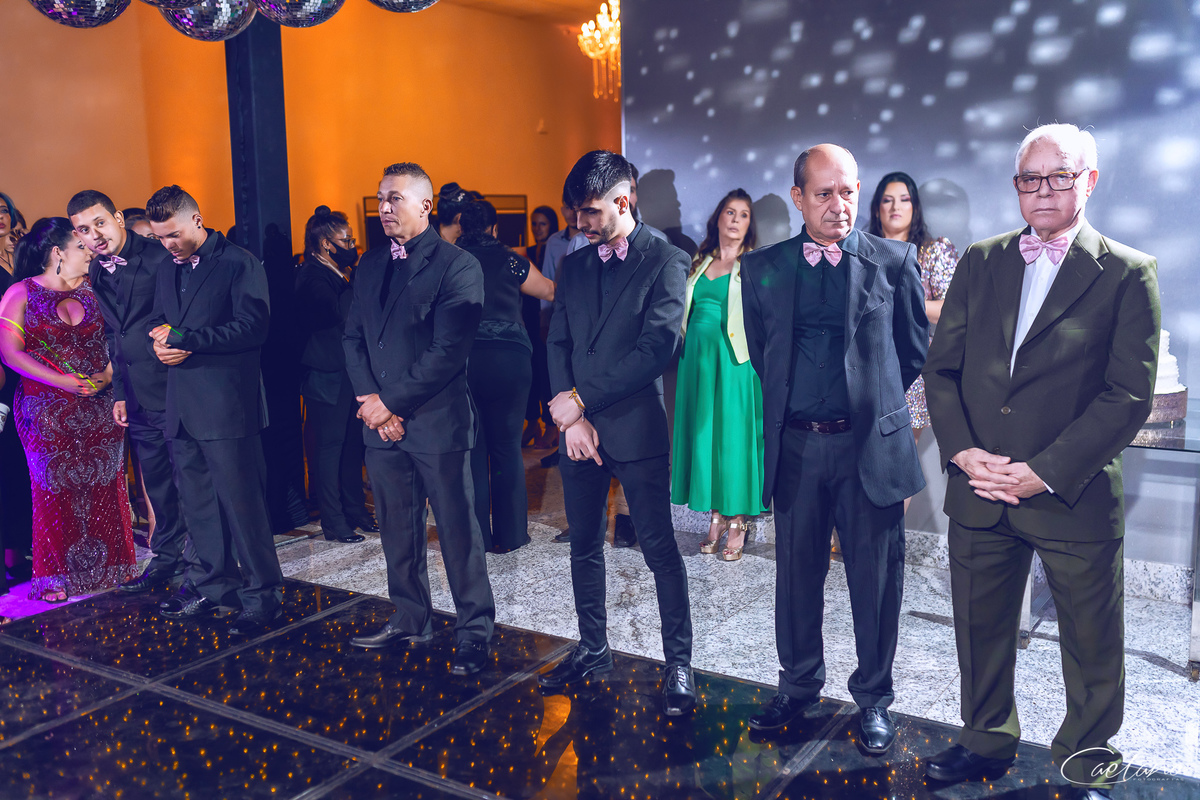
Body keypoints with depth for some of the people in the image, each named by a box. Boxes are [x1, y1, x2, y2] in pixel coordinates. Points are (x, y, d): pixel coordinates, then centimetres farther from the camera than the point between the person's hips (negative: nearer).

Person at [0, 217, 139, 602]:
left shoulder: (91, 291, 10)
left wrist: (108, 373, -11)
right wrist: (60, 381, -17)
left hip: (99, 407, 4)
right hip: (47, 409, -3)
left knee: (104, 485, 6)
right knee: (55, 488, 3)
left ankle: (106, 566, 19)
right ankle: (56, 574, 15)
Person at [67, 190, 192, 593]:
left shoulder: (160, 259, -12)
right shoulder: (96, 274, 11)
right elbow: (113, 336, 18)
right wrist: (119, 392, 16)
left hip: (173, 391, -7)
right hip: (139, 399, 7)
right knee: (157, 484, 16)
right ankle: (167, 557, 31)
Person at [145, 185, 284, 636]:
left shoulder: (239, 264, -6)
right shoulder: (168, 272, 18)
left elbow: (251, 327, -15)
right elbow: (159, 324, 22)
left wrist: (184, 338, -16)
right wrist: (161, 341, -3)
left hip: (226, 404, -8)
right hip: (182, 405, 8)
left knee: (241, 501, -5)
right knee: (197, 502, 15)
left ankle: (263, 595, 5)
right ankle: (212, 584, 29)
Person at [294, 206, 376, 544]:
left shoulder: (334, 275, 15)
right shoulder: (311, 277, -12)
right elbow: (340, 314, -24)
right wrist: (357, 276, -18)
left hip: (348, 373, 9)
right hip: (327, 377, -9)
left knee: (353, 443, 13)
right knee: (329, 446, -1)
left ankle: (355, 509, 23)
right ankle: (333, 521, 7)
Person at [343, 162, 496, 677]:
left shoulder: (457, 266, -8)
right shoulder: (370, 265, 13)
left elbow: (447, 350, -15)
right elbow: (354, 336, 12)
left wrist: (392, 401, -13)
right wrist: (368, 397, -4)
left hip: (437, 421, -6)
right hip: (381, 421, 6)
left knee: (458, 532, 1)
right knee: (397, 529, 15)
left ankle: (475, 630, 14)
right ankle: (410, 620, 30)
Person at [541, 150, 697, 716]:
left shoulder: (665, 261, -6)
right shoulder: (574, 266, 12)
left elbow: (656, 348, -15)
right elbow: (558, 345, 9)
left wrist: (581, 399, -14)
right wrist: (570, 416, -5)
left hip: (636, 427, -6)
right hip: (578, 426, 6)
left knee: (660, 548, -1)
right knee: (584, 546, 14)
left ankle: (679, 662, 12)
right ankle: (592, 650, 29)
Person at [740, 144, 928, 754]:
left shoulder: (894, 261, 0)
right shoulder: (762, 269, 5)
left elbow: (915, 350, 9)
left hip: (871, 445, -1)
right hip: (796, 446, 2)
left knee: (875, 577, 8)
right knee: (796, 572, 13)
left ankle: (874, 697, 26)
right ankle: (799, 684, 32)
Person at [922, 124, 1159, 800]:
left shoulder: (1128, 274, -3)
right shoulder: (981, 262, 9)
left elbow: (1130, 395, -10)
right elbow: (941, 368, 7)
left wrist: (1045, 472, -16)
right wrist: (962, 451, -8)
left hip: (1075, 496, -3)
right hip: (979, 490, 3)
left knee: (1091, 644, 11)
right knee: (980, 630, 16)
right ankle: (988, 740, 37)